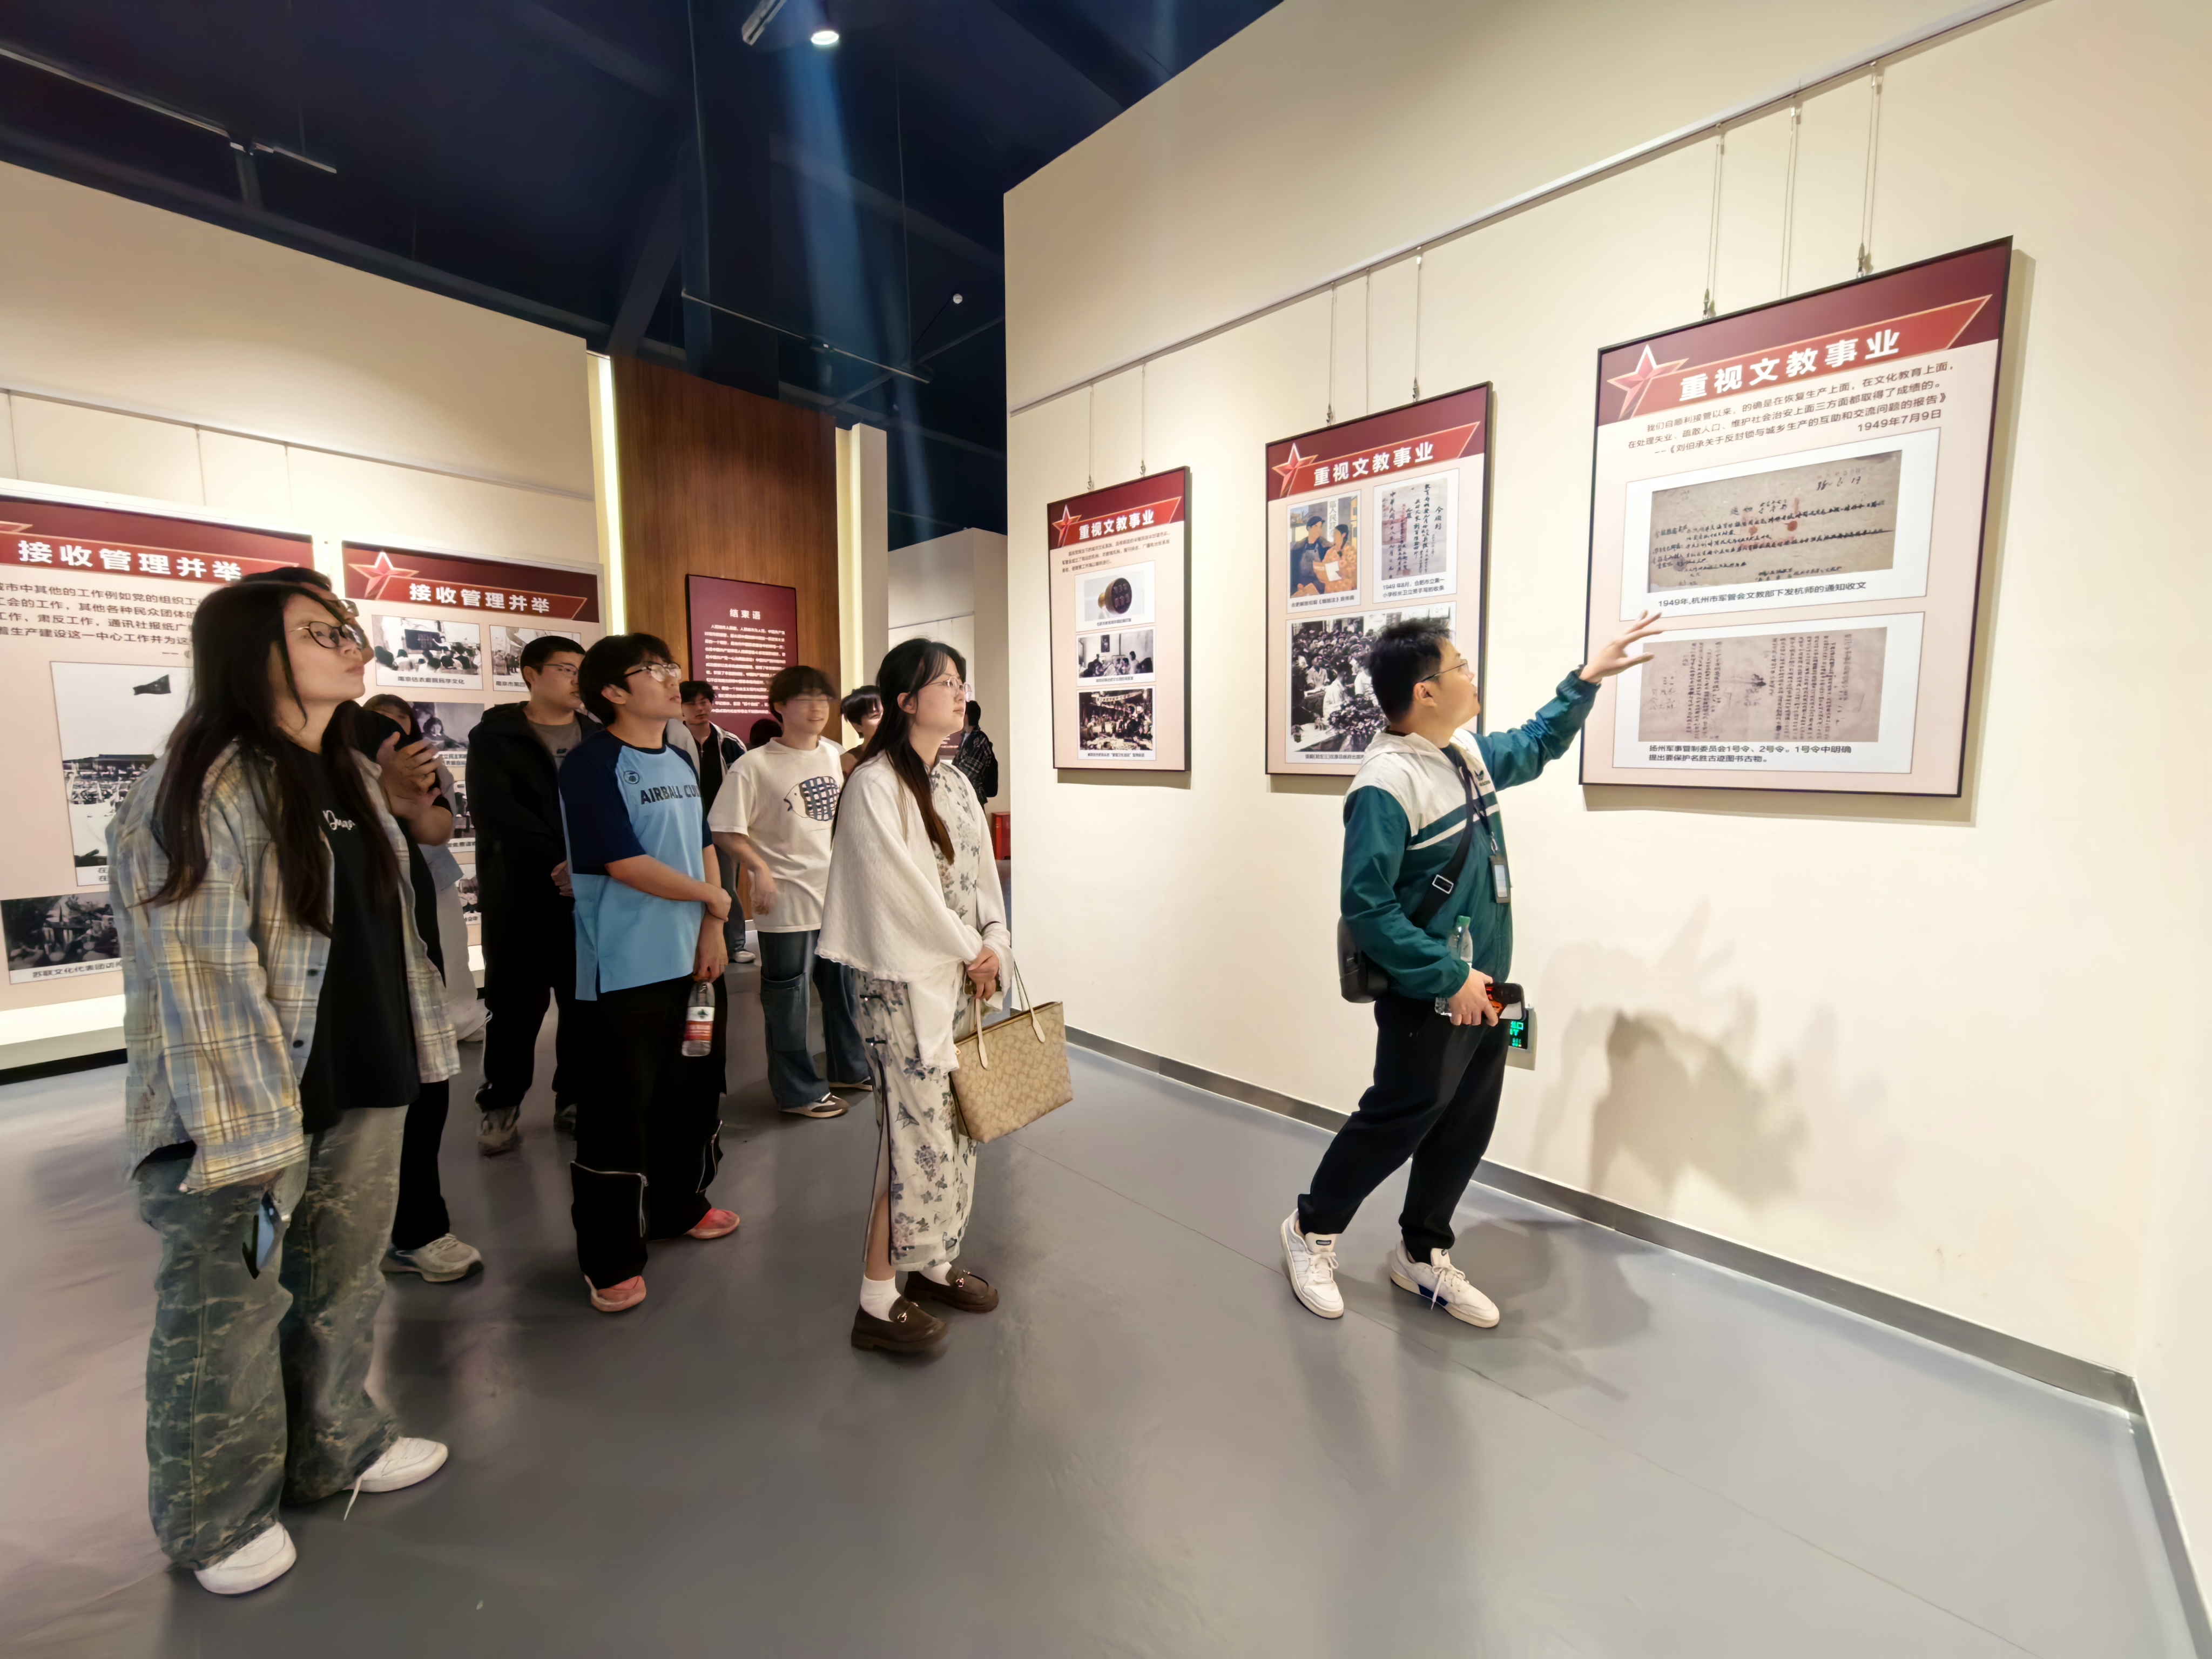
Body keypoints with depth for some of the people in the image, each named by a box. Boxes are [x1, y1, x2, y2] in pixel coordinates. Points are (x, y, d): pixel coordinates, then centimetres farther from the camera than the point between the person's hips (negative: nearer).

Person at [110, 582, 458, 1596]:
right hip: (251, 1113, -7)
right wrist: (253, 1132, -17)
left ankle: (336, 1445, 41)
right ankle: (216, 1517, 33)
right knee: (228, 1316, 11)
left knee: (342, 1285, 21)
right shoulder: (204, 789, -15)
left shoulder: (352, 778, 10)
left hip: (361, 1093, 7)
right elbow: (202, 977, -18)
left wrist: (413, 1057, 16)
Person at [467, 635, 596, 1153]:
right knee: (515, 1004, 5)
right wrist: (558, 857, -18)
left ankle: (577, 1100, 19)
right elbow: (495, 812, -10)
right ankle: (502, 1106, 21)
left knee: (585, 1002, 5)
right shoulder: (494, 736, 2)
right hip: (518, 894, -2)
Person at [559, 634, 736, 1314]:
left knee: (693, 1091, 18)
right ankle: (610, 1259, 18)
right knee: (620, 1110, 2)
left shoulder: (680, 761, 10)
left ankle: (679, 1206, 39)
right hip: (625, 972, -7)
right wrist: (709, 896, -8)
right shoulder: (593, 765, -13)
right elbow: (625, 863, -19)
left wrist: (712, 931, 0)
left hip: (693, 960, 8)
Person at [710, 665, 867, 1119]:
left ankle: (850, 1068, 37)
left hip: (839, 894, 6)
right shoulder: (755, 766, -10)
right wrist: (760, 869, -21)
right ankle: (799, 1091, 23)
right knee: (787, 999, 7)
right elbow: (725, 830, -10)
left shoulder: (836, 755, 6)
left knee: (844, 987, 18)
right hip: (789, 901, -5)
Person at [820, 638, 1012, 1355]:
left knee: (955, 1126, 14)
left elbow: (982, 874, 10)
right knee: (914, 1133, -2)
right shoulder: (874, 784, -13)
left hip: (965, 976, 8)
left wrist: (995, 947, -2)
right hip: (906, 983, -7)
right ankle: (877, 1301, 14)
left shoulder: (956, 781, 11)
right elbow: (903, 887, -16)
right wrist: (970, 951, -9)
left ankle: (934, 1263, 32)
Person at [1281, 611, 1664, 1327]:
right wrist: (1449, 978, -23)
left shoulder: (1470, 752, 6)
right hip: (1428, 1001, -9)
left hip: (1484, 989, 9)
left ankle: (1421, 1255, 35)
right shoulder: (1386, 784, -23)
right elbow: (1366, 908, -26)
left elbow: (1535, 747, 29)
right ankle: (1312, 1230, 28)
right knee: (1396, 1124, 5)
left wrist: (1586, 680, 19)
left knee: (1465, 1131, 16)